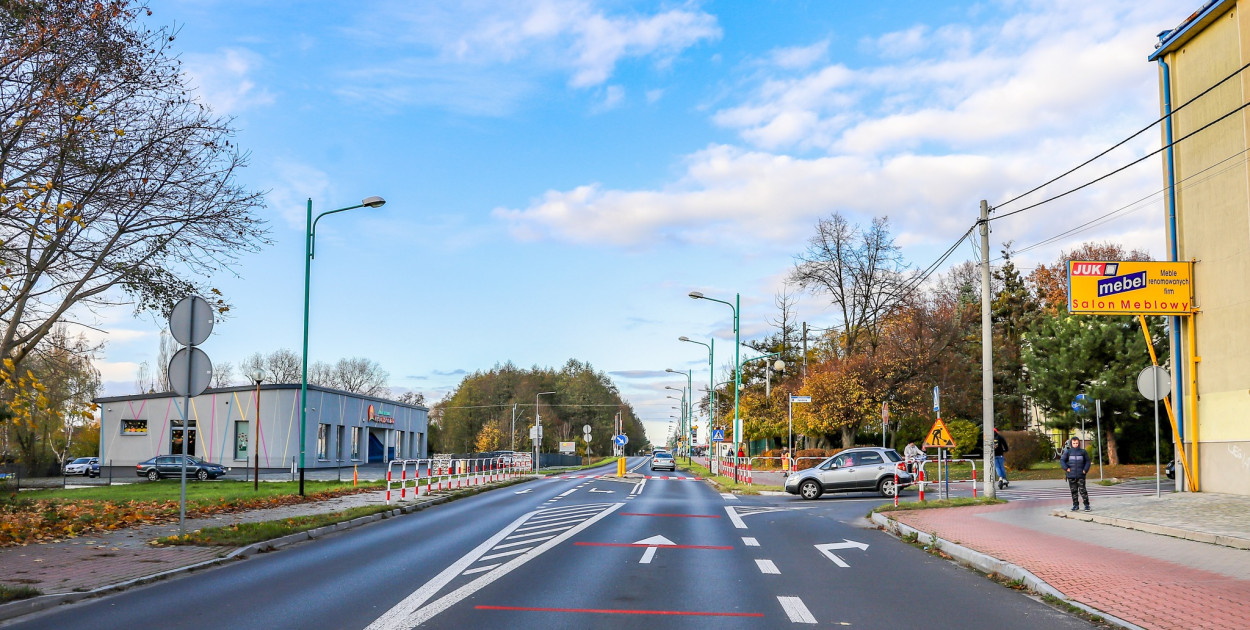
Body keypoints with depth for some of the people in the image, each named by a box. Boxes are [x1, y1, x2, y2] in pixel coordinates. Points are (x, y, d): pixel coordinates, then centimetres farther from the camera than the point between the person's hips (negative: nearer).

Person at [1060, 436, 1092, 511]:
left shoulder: (1083, 452, 4)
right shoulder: (1068, 452, 4)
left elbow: (1087, 461, 11)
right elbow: (1062, 460, 6)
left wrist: (1085, 470, -1)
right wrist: (1066, 468, -6)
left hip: (1081, 475, -1)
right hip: (1071, 475, 1)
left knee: (1082, 490, -6)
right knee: (1073, 491, 7)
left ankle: (1086, 505, 1)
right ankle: (1075, 505, 15)